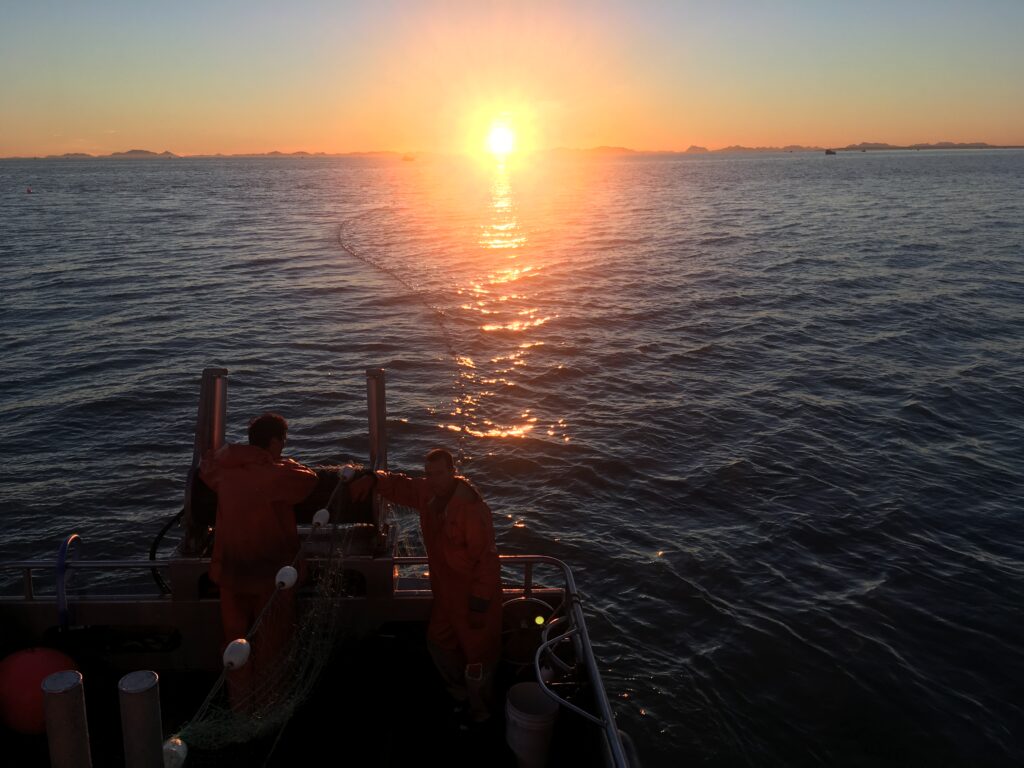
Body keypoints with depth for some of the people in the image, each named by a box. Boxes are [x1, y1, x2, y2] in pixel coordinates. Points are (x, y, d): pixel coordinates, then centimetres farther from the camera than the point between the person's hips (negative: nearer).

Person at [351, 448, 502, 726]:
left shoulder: (472, 508, -31)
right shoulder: (427, 493, -7)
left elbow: (487, 559, -27)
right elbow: (399, 485, 10)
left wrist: (480, 606, -24)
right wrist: (373, 479, -12)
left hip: (474, 593, -8)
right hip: (445, 590, 8)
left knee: (476, 653, 10)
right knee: (439, 642, 23)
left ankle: (480, 710, 35)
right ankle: (460, 694, 48)